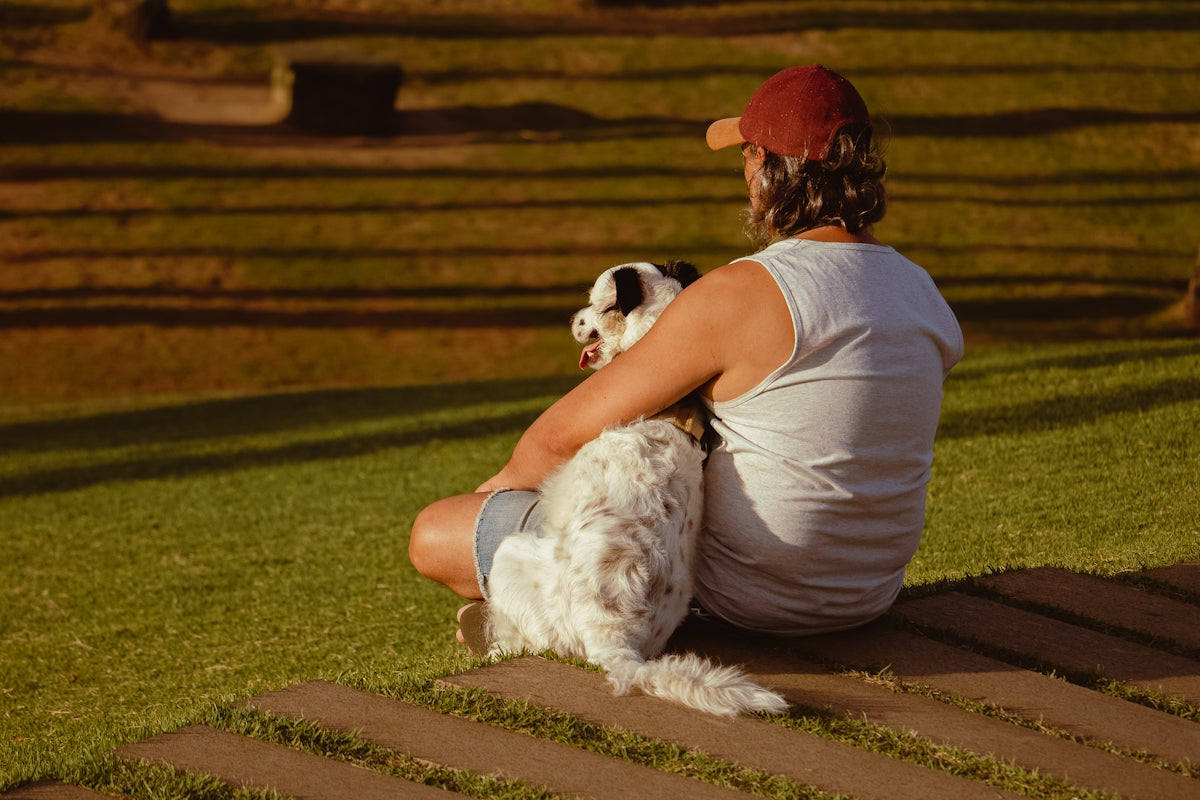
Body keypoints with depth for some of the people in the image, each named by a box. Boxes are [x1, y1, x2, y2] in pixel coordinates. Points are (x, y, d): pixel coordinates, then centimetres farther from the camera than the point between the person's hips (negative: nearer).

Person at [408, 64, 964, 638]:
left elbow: (566, 432, -16)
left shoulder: (741, 294, -22)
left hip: (738, 591, -8)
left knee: (435, 535, 1)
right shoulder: (924, 296, 1)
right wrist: (648, 356, 14)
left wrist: (504, 481, 6)